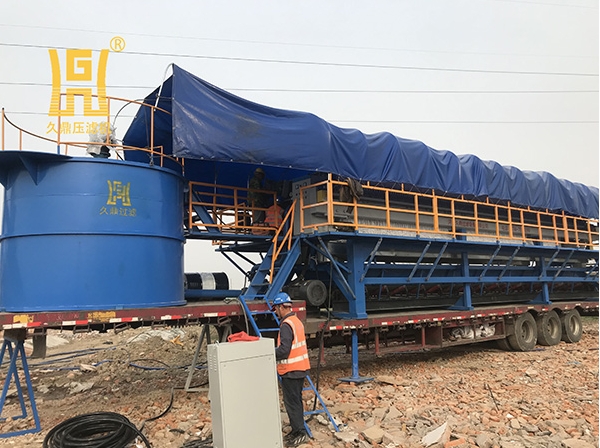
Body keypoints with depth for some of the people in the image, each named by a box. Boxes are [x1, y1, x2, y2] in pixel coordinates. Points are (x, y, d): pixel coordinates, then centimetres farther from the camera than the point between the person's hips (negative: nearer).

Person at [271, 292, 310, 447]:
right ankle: (296, 430, 26)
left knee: (291, 402, 1)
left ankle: (300, 433, 7)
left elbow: (283, 351, -24)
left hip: (291, 370, -10)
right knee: (296, 400, 17)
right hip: (300, 367, 10)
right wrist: (275, 349, 11)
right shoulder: (297, 321, 11)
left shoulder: (286, 325, -19)